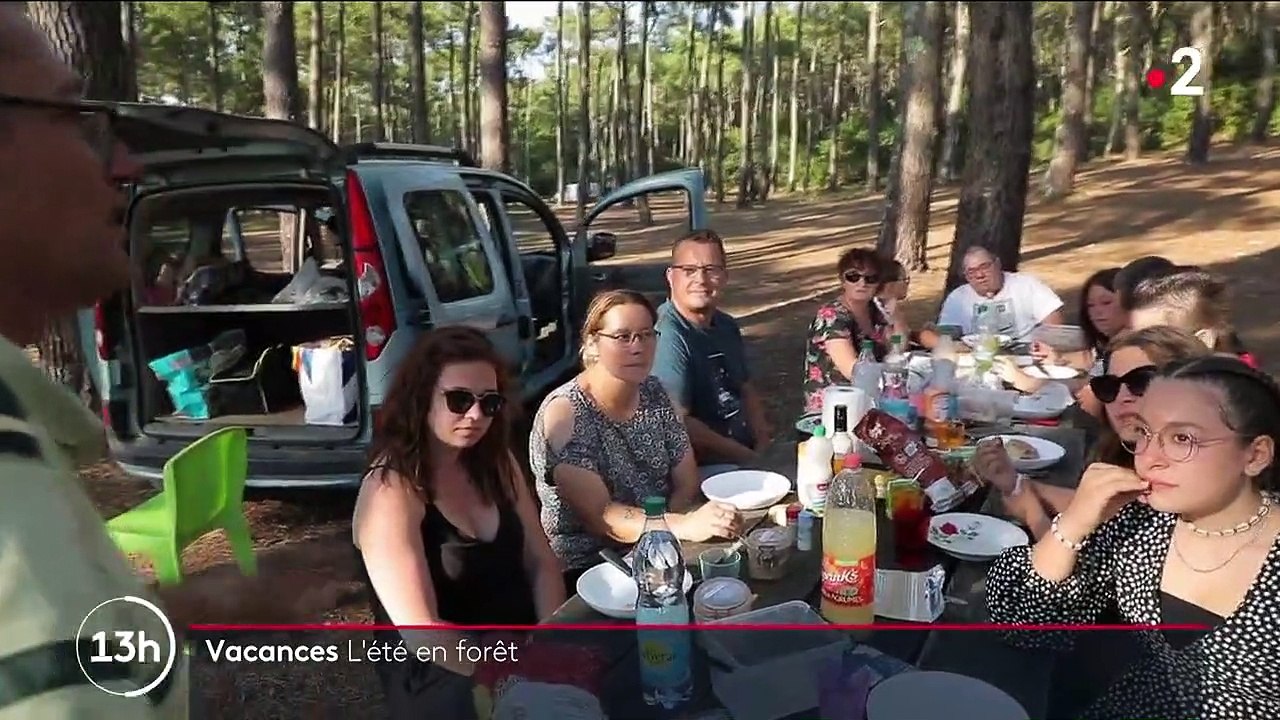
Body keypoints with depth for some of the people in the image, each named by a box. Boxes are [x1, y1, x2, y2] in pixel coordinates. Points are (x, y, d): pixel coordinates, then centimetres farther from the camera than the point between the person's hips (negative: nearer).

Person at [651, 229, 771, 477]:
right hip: (702, 469, -9)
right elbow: (678, 425, -21)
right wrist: (747, 457, -14)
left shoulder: (727, 326, 11)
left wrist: (763, 445, 4)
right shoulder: (667, 336, -17)